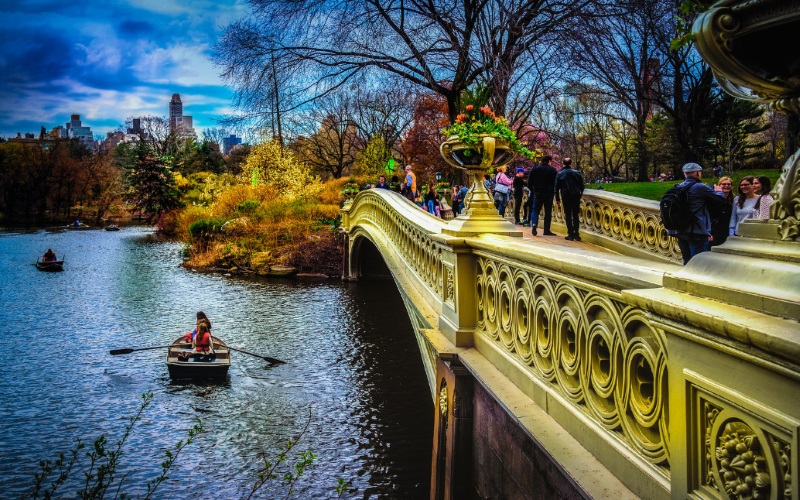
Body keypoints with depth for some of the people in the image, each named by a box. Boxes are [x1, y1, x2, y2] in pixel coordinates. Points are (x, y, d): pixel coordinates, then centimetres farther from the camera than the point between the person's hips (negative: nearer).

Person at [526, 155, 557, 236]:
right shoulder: (553, 170, -1)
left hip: (538, 193, 1)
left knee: (535, 210, 6)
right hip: (549, 194, -1)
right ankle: (547, 230, 5)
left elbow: (529, 183, 3)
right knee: (548, 212, 6)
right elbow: (556, 183, -3)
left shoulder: (535, 169, 5)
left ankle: (534, 224, -20)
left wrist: (533, 191, 13)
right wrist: (553, 192, 9)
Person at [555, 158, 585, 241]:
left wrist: (557, 198, 7)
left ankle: (571, 234, 0)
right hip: (576, 196, 2)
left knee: (568, 215, 4)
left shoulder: (560, 174, 0)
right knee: (575, 215, 8)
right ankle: (576, 234, 6)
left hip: (566, 196, -2)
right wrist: (580, 193, 21)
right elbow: (582, 185, 7)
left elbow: (557, 187, 1)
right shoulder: (577, 173, 3)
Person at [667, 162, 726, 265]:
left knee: (687, 262, 16)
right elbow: (721, 199, -5)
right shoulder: (700, 187, -11)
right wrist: (718, 191, 18)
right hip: (697, 231, -7)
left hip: (679, 230, 7)